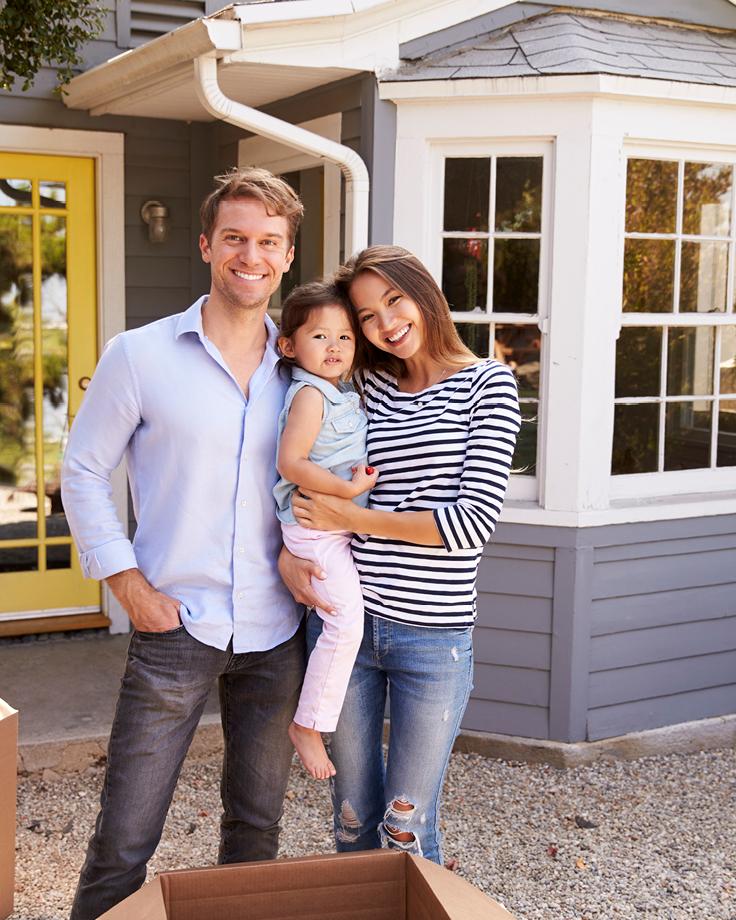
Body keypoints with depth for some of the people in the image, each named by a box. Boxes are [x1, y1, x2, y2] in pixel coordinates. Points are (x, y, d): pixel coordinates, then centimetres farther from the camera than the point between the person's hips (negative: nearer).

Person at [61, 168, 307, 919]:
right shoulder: (140, 356, -4)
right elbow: (83, 472, 0)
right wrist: (127, 582, -7)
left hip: (274, 633, 3)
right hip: (176, 627, -3)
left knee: (257, 828, 16)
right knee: (124, 839, 2)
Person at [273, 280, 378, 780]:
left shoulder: (348, 395, 13)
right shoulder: (310, 395, -15)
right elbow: (290, 463, -24)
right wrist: (348, 487, -22)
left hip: (345, 528, 10)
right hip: (316, 529, -10)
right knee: (346, 621, -16)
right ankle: (308, 724, -4)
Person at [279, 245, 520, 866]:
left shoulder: (487, 385, -3)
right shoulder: (366, 385, 7)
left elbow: (475, 521, -12)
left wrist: (351, 519, -9)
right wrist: (287, 552, -4)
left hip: (433, 635, -3)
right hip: (345, 621, 4)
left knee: (406, 831, 7)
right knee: (353, 821, 17)